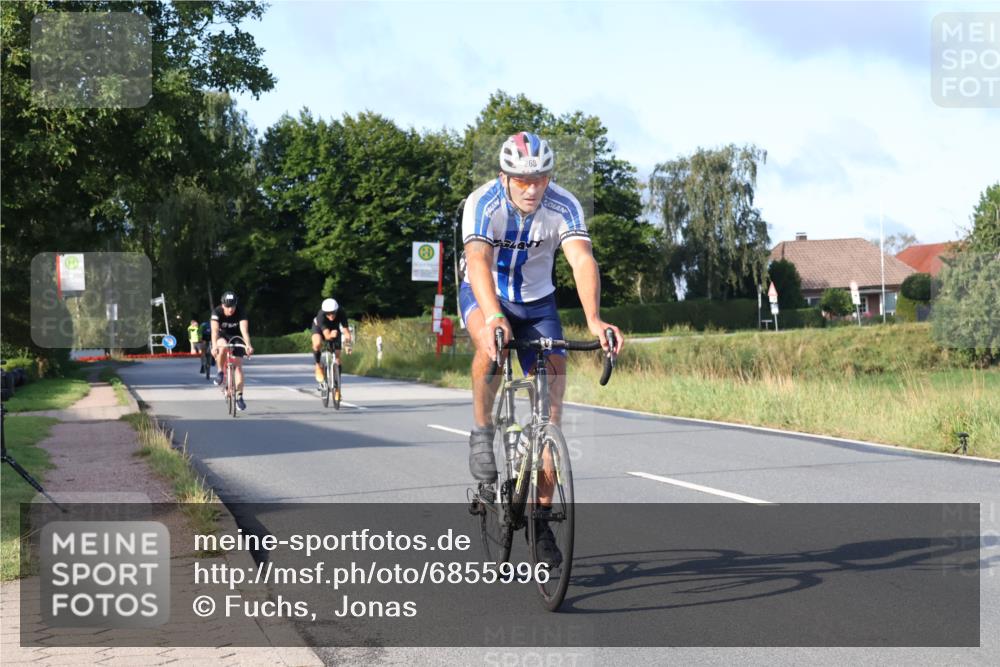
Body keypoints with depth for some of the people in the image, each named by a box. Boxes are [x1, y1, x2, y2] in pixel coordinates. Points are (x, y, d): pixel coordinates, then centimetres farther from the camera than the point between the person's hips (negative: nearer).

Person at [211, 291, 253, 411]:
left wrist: (248, 345, -55)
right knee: (223, 347, -37)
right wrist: (214, 346, -56)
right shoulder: (217, 312, -27)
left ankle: (239, 396, -4)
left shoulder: (240, 312, -27)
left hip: (236, 338, 1)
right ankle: (221, 373, -15)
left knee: (238, 365, -10)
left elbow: (244, 329, -39)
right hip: (222, 337, 0)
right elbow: (215, 330, -39)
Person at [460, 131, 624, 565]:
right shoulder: (483, 204, -27)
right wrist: (494, 317, -60)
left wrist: (593, 321, -54)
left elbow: (582, 260, -37)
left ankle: (541, 513, 1)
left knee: (552, 394, -8)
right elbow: (478, 261, -42)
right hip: (484, 295, -2)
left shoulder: (564, 207, -23)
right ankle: (482, 432, -13)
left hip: (537, 301, 2)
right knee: (491, 344, -37)